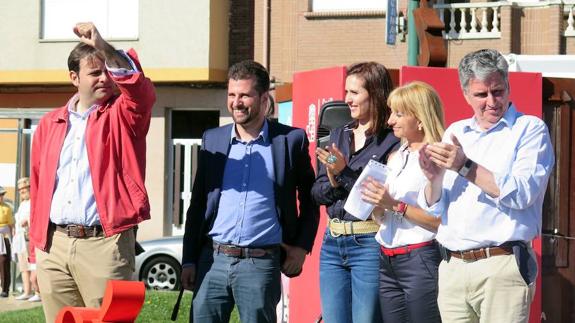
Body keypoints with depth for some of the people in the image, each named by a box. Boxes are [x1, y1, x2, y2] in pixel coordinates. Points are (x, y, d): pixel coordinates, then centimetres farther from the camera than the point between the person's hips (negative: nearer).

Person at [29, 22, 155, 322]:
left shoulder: (122, 116, 6)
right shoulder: (49, 124, 15)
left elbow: (141, 91, -18)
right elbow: (38, 190, 15)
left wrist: (104, 48, -27)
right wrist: (36, 249, 11)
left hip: (105, 242, -4)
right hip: (54, 244, 4)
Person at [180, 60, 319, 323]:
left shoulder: (290, 140, 2)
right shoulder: (212, 139, 11)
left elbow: (310, 199, 11)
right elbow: (198, 203, 14)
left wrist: (302, 247, 1)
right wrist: (189, 260, 9)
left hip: (261, 263, -3)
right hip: (212, 260, 3)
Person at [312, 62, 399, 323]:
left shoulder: (392, 142, -6)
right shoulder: (338, 135, 13)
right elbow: (317, 192, 11)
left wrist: (345, 173, -16)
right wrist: (333, 183, -10)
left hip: (370, 243, -6)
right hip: (332, 243, 6)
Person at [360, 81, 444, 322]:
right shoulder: (395, 158, 17)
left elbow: (443, 220, -16)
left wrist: (396, 205, -16)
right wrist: (377, 205, 0)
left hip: (420, 260, -8)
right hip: (387, 262, 8)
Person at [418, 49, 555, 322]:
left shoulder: (530, 129, 0)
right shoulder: (455, 132, 16)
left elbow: (522, 193, -15)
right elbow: (434, 208, 13)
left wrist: (465, 167, -17)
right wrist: (433, 178, -8)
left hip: (501, 268, -5)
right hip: (452, 267, 5)